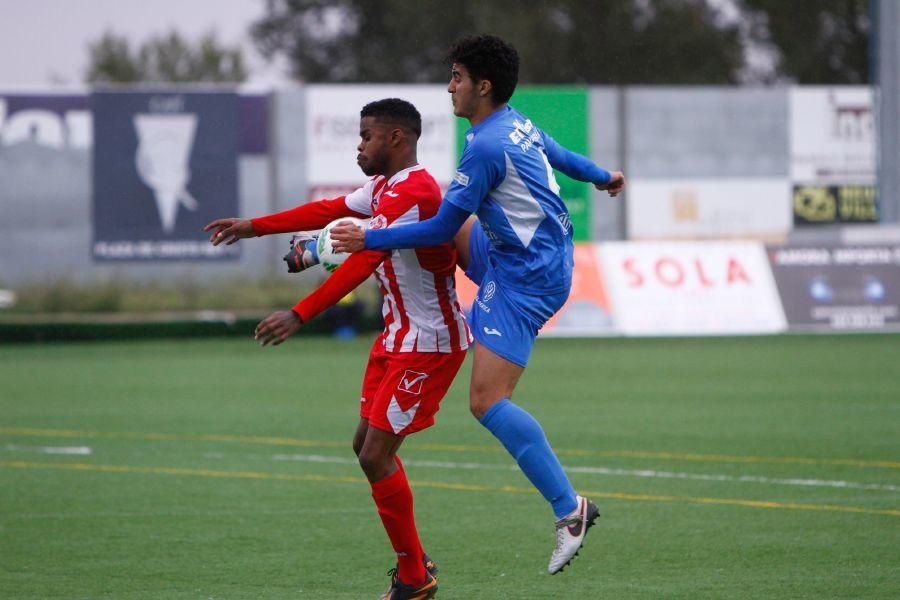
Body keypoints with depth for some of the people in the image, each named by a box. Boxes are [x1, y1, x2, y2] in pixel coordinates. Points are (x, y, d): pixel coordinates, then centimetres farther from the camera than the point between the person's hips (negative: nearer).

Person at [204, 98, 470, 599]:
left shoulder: (411, 191, -21)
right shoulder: (385, 187, 13)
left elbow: (364, 261, -30)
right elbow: (330, 210, 24)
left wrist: (300, 315, -34)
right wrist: (253, 227, 27)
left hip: (428, 343, -11)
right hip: (400, 335, 11)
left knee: (376, 455, -10)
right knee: (367, 444, 14)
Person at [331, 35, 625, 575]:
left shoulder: (486, 148, -22)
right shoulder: (521, 126, 6)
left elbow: (442, 228, -18)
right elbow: (562, 156, 28)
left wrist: (370, 239, -10)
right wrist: (603, 176, 49)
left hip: (525, 281, -11)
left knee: (487, 400, -17)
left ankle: (570, 509, -20)